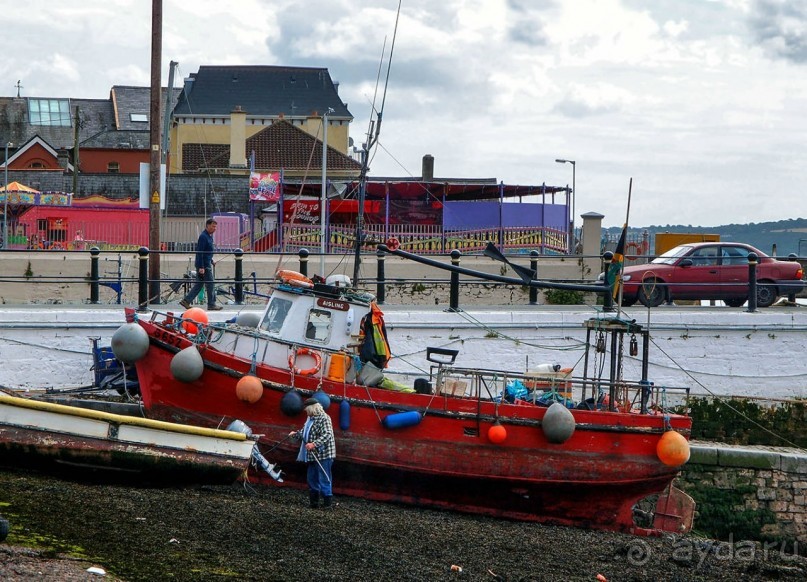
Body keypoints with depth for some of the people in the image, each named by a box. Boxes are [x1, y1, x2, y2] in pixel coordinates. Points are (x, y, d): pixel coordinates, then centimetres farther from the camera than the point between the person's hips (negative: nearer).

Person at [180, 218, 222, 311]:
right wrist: (201, 267, -24)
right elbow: (199, 252, -21)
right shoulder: (203, 237, -17)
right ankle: (211, 305, 4)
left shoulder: (209, 236, 14)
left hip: (207, 264, 10)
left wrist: (211, 261, 26)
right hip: (204, 265, -10)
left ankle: (186, 301, 11)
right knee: (210, 284, -3)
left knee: (198, 284, 11)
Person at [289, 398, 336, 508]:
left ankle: (327, 501, -1)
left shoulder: (324, 418, -15)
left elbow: (327, 435, -25)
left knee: (324, 479, -7)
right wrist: (296, 434, 4)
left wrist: (314, 444, -33)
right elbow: (304, 431, 22)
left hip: (323, 455, -10)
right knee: (311, 478, 14)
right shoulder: (311, 419, 15)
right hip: (313, 455, 10)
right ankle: (314, 501, 23)